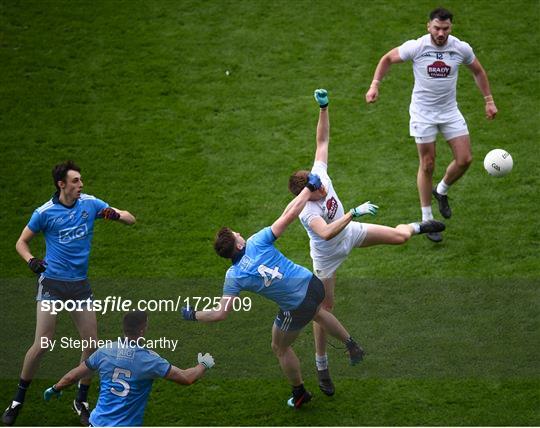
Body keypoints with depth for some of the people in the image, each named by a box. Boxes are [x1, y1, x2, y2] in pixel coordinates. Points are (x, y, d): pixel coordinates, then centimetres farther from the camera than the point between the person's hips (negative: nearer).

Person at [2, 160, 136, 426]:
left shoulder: (90, 203, 1)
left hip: (80, 284, 4)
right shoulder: (45, 212, -8)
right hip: (52, 282, -4)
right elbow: (22, 242, 4)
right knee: (42, 345, -10)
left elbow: (130, 219, 4)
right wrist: (31, 260, -17)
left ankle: (81, 402, 20)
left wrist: (115, 215, -19)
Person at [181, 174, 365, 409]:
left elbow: (221, 313, -17)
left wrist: (193, 315, 0)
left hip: (297, 310, -3)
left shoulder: (234, 277, -17)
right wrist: (309, 188, -8)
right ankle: (351, 344, 49)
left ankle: (300, 393, 44)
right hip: (312, 284, 3)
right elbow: (290, 214, -18)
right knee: (317, 312, 43)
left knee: (280, 349, 27)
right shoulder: (257, 242, -16)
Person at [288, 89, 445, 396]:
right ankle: (322, 367, 19)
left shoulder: (319, 175, -24)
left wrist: (324, 108, -25)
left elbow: (323, 140, -15)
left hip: (350, 233, 5)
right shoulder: (306, 211, -40)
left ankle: (416, 227, 39)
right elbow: (326, 233, -57)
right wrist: (354, 213, -57)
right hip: (327, 256, -5)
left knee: (400, 236, -4)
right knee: (325, 308, 2)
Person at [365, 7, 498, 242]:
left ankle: (441, 191, 28)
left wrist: (489, 100, 10)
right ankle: (427, 220, 13)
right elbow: (387, 58, 0)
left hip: (450, 111, 3)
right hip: (423, 113, -3)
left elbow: (478, 71, 11)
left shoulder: (461, 48, -8)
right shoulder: (416, 47, -15)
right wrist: (374, 85, -10)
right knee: (427, 166, 0)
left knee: (465, 159, -3)